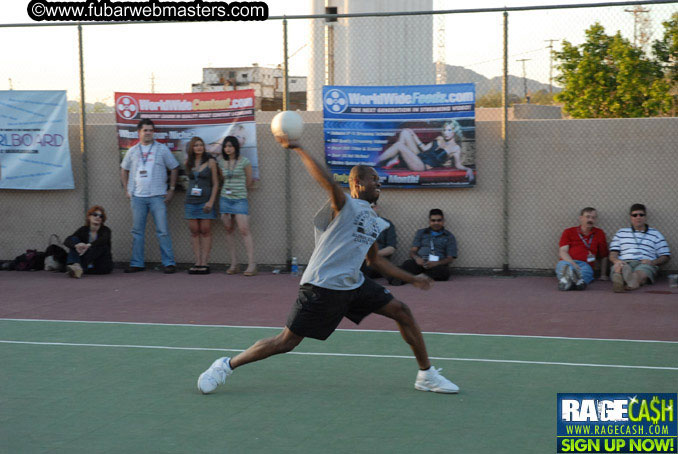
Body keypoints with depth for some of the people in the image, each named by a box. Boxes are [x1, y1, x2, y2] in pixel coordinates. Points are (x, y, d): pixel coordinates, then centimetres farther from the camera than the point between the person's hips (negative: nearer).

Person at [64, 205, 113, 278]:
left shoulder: (105, 230, -2)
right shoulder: (83, 230, 3)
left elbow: (103, 239, -28)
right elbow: (67, 241, -14)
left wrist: (89, 245, -47)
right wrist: (76, 245, -38)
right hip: (87, 266, 2)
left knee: (100, 245, -27)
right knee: (74, 239, -14)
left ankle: (79, 267, -47)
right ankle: (76, 265, -46)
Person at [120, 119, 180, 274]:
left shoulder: (162, 149, 5)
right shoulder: (132, 151, 11)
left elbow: (174, 169, 8)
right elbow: (124, 170, 22)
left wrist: (171, 189, 2)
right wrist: (127, 190, 13)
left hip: (157, 197, -3)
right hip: (137, 197, 3)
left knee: (163, 231, -5)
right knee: (137, 231, 6)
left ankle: (169, 263, -1)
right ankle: (137, 263, 12)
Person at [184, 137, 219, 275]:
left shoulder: (210, 162, 0)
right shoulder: (188, 164, 10)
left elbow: (215, 184, -2)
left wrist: (211, 201, -11)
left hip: (205, 201, -4)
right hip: (191, 201, 4)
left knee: (205, 231, -3)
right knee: (194, 231, 2)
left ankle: (204, 263, -3)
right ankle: (197, 262, 4)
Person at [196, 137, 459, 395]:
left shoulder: (375, 222, 18)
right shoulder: (344, 205, -6)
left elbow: (375, 261, 28)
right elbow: (327, 182, -27)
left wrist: (411, 279, 27)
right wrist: (296, 148, -33)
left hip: (354, 285, 8)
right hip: (322, 286, -8)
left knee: (401, 312, -1)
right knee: (286, 342, -5)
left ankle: (426, 375, 12)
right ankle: (226, 365, 12)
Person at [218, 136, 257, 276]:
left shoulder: (244, 162, -3)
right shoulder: (222, 163, 9)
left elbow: (249, 181, 5)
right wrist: (228, 190, 14)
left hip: (240, 200, -5)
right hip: (225, 199, 5)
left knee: (244, 230, -11)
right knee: (229, 230, 4)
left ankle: (251, 264, -12)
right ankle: (233, 263, 9)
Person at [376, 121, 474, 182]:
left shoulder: (455, 148, -4)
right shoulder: (439, 139, 16)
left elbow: (458, 165, -5)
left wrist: (468, 169, -24)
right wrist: (414, 136, 20)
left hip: (423, 166, -8)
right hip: (419, 156, 8)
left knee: (399, 145, -24)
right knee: (405, 132, 4)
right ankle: (395, 159, -5)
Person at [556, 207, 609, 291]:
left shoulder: (599, 234, 24)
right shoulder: (568, 232, 20)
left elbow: (603, 256, 30)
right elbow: (562, 252, 6)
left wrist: (603, 275, 25)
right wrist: (572, 263, -13)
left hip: (585, 264, 1)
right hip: (568, 262, -1)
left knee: (586, 269, -38)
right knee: (563, 265, -39)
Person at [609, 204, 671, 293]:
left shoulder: (656, 234, 24)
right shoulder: (621, 233, 27)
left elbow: (666, 256, 18)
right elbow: (613, 254, 18)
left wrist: (652, 262, -4)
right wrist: (616, 261, -8)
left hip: (645, 264, -1)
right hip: (624, 262, 1)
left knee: (640, 274, -40)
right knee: (619, 268, -39)